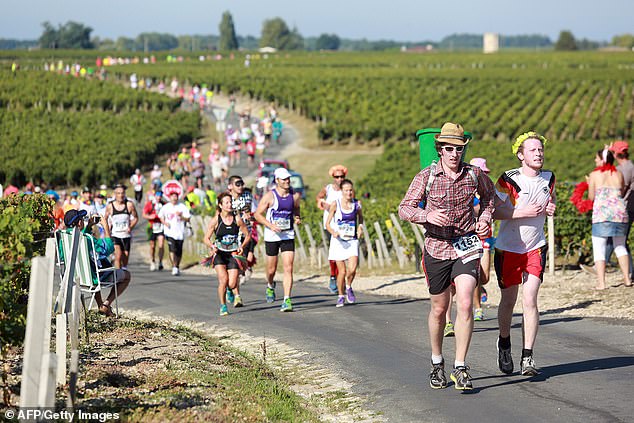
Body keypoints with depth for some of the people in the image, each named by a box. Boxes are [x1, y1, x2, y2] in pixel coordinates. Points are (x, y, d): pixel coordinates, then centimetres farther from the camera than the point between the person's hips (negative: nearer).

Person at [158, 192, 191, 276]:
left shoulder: (182, 207, 1)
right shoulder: (165, 207, 5)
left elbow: (188, 219, 2)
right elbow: (160, 216, 18)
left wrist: (181, 216, -16)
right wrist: (164, 222, 0)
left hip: (180, 232, 1)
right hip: (169, 232, -1)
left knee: (179, 252, 9)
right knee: (172, 249, -18)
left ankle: (177, 267, 28)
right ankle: (174, 267, -21)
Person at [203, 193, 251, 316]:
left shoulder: (237, 219, -2)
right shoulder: (215, 220, -5)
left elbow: (247, 235, 8)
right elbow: (206, 238, 0)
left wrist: (242, 246, -8)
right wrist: (212, 246, -20)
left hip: (233, 253, 1)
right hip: (219, 253, -1)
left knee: (232, 284, -13)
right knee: (223, 280, -16)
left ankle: (237, 296, 19)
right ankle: (223, 306, 1)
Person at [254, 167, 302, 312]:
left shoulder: (295, 196, 2)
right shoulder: (269, 196, -9)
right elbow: (257, 214, -4)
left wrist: (297, 218, 0)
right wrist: (271, 225, -18)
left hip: (288, 235, 2)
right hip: (272, 236, -2)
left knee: (288, 269, -11)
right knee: (272, 269, 11)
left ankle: (287, 300, -13)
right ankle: (270, 286, 45)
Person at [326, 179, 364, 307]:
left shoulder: (357, 204, 1)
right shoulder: (335, 204, -6)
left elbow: (360, 216, 22)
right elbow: (327, 223, -2)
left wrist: (360, 227, 3)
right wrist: (333, 232, -21)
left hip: (352, 240, 1)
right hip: (338, 240, -1)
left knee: (352, 269, -15)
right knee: (342, 271, -2)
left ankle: (349, 287, 16)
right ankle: (341, 296, 20)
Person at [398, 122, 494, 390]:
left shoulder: (474, 174, 0)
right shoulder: (426, 176, -6)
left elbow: (488, 195, 22)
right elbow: (404, 209, -7)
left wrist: (485, 218, 4)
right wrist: (427, 215, -26)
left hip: (466, 247, 0)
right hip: (436, 248, 0)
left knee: (465, 304, -16)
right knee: (439, 309, 11)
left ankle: (460, 368, -10)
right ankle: (437, 363, 33)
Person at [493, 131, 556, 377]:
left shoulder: (548, 178, 3)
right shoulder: (508, 180, -14)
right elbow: (492, 211, -19)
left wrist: (551, 208, -1)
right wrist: (524, 212, -25)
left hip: (535, 248, 2)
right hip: (508, 248, -2)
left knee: (530, 301, -9)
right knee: (508, 300, 9)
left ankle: (528, 357, -6)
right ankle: (504, 345, 35)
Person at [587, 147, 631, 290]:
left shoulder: (594, 175, 0)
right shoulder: (619, 174, 10)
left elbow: (591, 197, 4)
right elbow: (622, 193, 16)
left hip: (601, 213, -4)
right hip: (620, 212, 4)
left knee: (599, 248, 1)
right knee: (620, 246, 19)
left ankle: (601, 283, -8)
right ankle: (627, 279, 16)